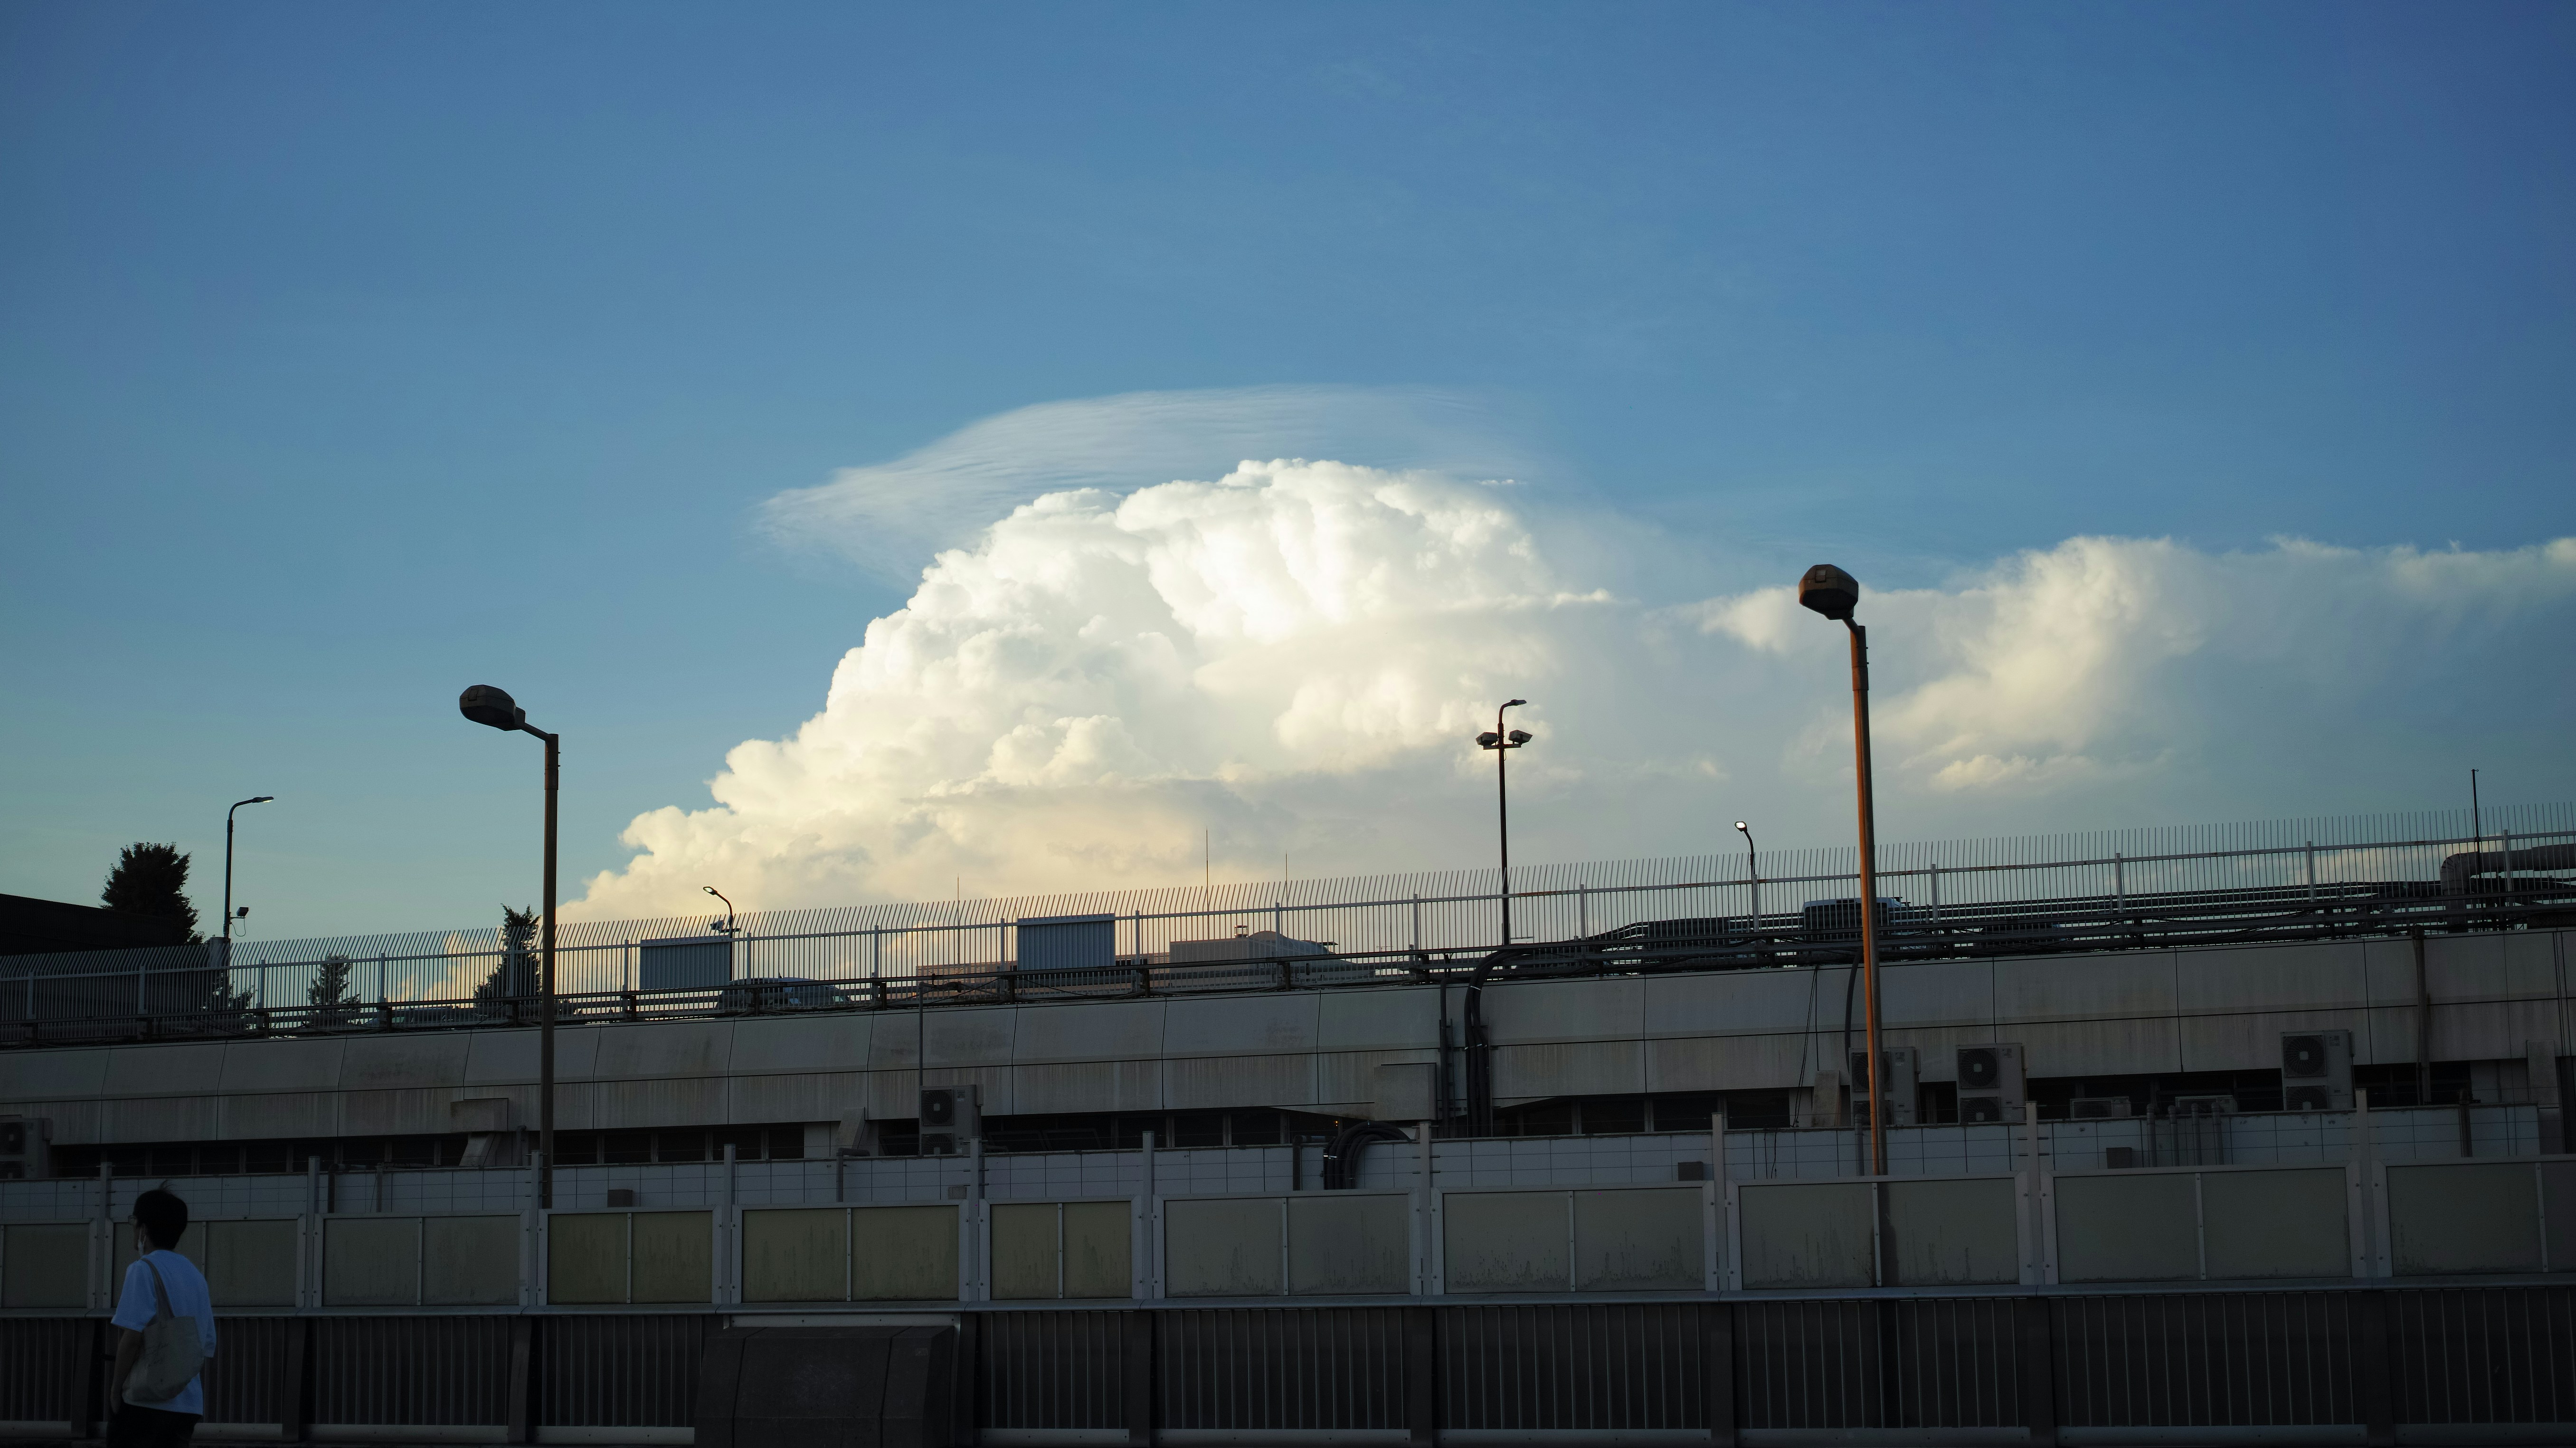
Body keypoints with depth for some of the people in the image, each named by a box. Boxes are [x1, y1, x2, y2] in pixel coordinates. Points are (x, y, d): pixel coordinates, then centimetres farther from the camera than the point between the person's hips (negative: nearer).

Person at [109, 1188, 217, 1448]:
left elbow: (132, 1336, -14)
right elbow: (207, 1346, 17)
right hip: (188, 1405, 6)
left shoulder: (144, 1270, -5)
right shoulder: (196, 1277, 15)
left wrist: (116, 1387, -3)